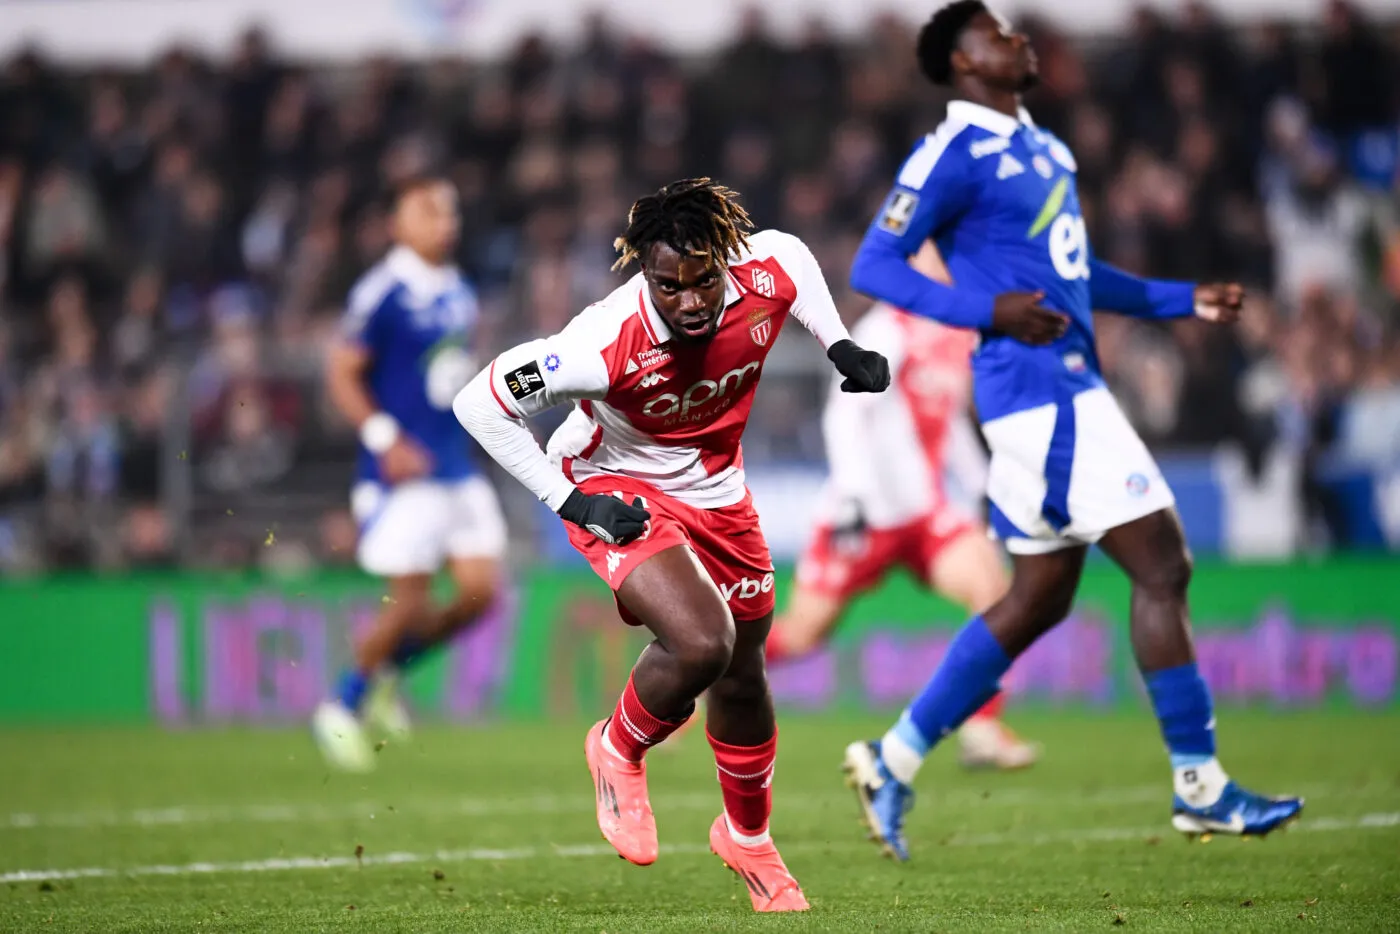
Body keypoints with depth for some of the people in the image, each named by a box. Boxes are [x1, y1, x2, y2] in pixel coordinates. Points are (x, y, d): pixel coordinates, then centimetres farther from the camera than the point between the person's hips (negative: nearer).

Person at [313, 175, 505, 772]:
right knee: (410, 601, -8)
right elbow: (342, 375, -12)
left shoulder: (460, 294, 12)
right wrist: (386, 439, -20)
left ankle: (385, 672, 21)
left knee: (480, 592, 0)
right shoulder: (382, 293, -12)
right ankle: (342, 709, 13)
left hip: (458, 469, 8)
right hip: (404, 473, -7)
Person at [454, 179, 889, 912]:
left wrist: (840, 346, -3)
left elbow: (791, 249, 4)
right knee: (699, 643, -28)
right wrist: (568, 501, -24)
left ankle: (748, 836, 44)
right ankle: (619, 750, 5)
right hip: (619, 492, -5)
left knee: (742, 676, 17)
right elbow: (479, 404, -27)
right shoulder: (607, 343, -36)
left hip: (717, 494, 5)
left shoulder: (767, 278, -24)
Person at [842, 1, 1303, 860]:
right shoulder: (955, 157, -10)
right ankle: (1200, 787, -2)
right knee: (1162, 569, -9)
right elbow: (873, 267, -13)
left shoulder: (1042, 147, 18)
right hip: (1036, 391, -10)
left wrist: (1185, 301, 20)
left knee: (1039, 599, 12)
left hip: (1068, 387, 10)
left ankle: (896, 760, 18)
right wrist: (987, 311, -24)